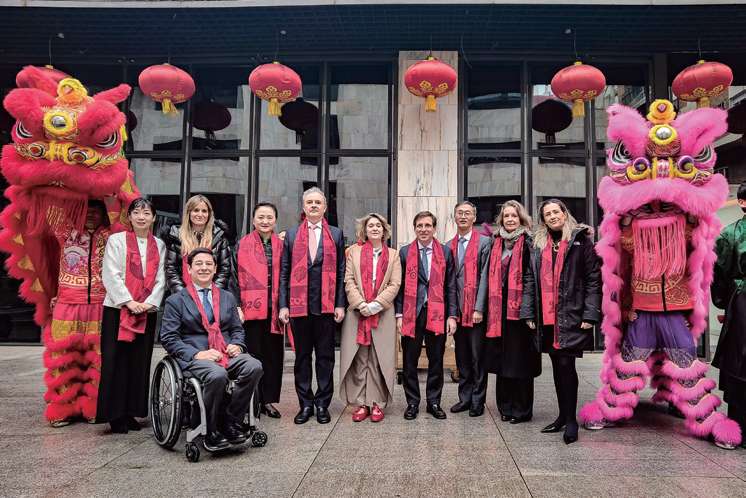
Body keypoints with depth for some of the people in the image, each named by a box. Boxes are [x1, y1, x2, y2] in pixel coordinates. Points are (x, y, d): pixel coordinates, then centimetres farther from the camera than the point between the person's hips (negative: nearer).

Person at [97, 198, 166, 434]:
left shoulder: (159, 245, 12)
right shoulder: (116, 240, 2)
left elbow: (160, 279, 6)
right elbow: (111, 275, -6)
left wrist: (150, 302, -8)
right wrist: (128, 302, -14)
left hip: (147, 312, 3)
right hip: (118, 309, -3)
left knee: (140, 362, 6)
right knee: (116, 362, -3)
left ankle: (131, 412, 15)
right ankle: (115, 414, 5)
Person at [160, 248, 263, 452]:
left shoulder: (228, 297, 21)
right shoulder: (175, 301, 8)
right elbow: (168, 338, 0)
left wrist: (237, 344, -2)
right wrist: (197, 353, -15)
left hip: (227, 353, 4)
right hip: (195, 357, -4)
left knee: (254, 366, -27)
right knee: (217, 375, -37)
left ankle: (231, 422, -12)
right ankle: (212, 432, -15)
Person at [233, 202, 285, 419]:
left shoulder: (281, 245, 9)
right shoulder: (242, 245, 3)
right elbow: (235, 277, 0)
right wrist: (236, 306, -8)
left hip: (275, 310, 2)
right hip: (250, 309, -2)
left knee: (274, 355, 7)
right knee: (252, 354, 4)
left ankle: (268, 400, 18)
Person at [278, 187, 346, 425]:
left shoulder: (336, 234, 9)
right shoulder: (292, 234, 10)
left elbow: (341, 272, 5)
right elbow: (284, 272, 7)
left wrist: (340, 304, -2)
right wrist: (283, 305, 0)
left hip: (326, 306, -1)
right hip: (299, 305, 1)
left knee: (325, 356, 5)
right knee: (302, 356, 8)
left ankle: (322, 404, 16)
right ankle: (305, 404, 19)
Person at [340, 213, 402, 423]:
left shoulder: (393, 255, 11)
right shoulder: (354, 251, 11)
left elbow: (394, 284, 2)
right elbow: (349, 281, 3)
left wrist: (375, 305, -10)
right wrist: (361, 304, -10)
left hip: (383, 314, 0)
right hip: (357, 312, 0)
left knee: (379, 360, -1)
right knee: (359, 360, 0)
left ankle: (377, 404, 6)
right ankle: (361, 403, 8)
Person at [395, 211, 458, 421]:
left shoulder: (445, 252, 6)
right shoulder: (405, 252, 5)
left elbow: (451, 286, 5)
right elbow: (399, 285, 4)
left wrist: (452, 315, -1)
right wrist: (399, 314, -2)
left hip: (437, 313, 1)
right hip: (411, 313, 0)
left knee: (436, 360, 8)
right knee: (410, 361, 5)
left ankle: (434, 402, 21)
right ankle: (412, 403, 18)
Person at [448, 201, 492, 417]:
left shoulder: (484, 242, -2)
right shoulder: (449, 246, 13)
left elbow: (484, 277, -8)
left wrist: (479, 309, -13)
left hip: (476, 310, -5)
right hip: (457, 310, 5)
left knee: (478, 357, 2)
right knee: (462, 357, 13)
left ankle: (478, 401, 12)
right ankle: (465, 397, 24)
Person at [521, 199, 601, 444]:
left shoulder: (580, 240, 0)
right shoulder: (539, 244, 14)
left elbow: (593, 278, -4)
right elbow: (530, 279, 13)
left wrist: (590, 314, -11)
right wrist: (528, 312, 5)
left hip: (571, 316, -5)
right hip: (546, 317, 5)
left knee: (566, 364, -8)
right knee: (557, 366, 12)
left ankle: (571, 419, 4)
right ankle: (563, 415, 24)